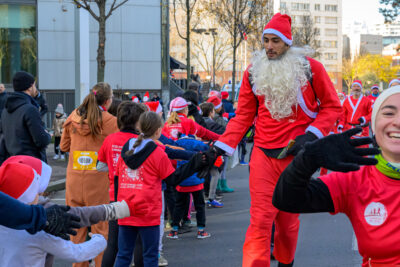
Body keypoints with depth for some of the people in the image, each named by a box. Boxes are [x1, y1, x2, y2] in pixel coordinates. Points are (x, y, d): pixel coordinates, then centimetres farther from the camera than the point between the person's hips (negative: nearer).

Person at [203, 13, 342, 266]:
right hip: (263, 156, 1)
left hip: (296, 155, -1)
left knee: (288, 218, 10)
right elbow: (243, 116, 8)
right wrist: (222, 145, -4)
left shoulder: (310, 67, 0)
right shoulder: (254, 72, 6)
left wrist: (311, 134, -9)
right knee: (261, 219, -7)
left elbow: (332, 106, 4)